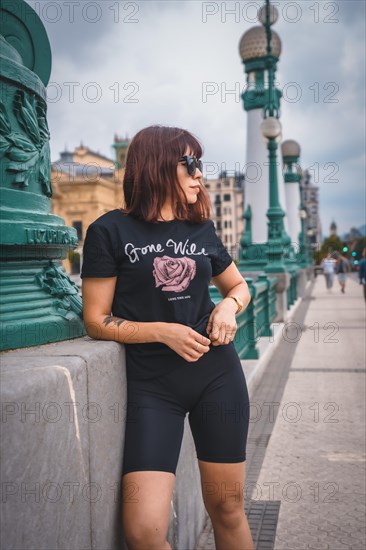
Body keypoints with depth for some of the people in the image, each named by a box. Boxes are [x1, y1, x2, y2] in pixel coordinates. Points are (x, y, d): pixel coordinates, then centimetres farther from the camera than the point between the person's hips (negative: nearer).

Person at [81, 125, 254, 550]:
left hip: (217, 374, 4)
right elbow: (96, 321, -2)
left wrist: (229, 306, 2)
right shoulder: (111, 231, -1)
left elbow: (240, 286, 24)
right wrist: (162, 331, -15)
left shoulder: (202, 231, 10)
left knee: (227, 509, 9)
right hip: (152, 383, -3)